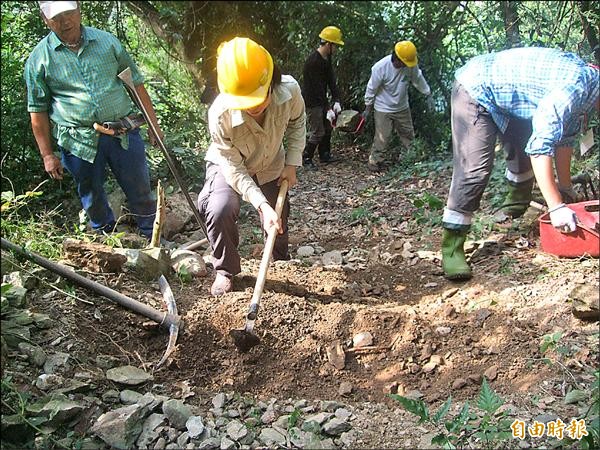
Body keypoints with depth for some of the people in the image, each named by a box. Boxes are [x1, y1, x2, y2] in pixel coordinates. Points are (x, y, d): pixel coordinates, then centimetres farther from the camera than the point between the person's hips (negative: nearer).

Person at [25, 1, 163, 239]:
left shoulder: (107, 40, 4)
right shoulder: (39, 58, 0)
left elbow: (136, 83, 9)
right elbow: (38, 110, 4)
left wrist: (153, 123, 5)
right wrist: (47, 155, 2)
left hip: (123, 132, 1)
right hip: (79, 142, -1)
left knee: (141, 191, 9)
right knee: (93, 199, 14)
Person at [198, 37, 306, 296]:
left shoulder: (289, 90, -32)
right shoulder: (220, 114, -40)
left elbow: (297, 122, -6)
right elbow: (234, 170, -29)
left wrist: (292, 163, -8)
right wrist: (262, 205, -39)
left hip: (271, 167, 3)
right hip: (229, 167, -3)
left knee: (278, 226, 12)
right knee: (220, 210, -31)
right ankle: (225, 271, -4)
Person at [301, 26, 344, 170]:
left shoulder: (327, 58, 3)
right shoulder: (313, 61, -25)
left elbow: (331, 80, 2)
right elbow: (317, 87, -26)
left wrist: (336, 101, -8)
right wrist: (328, 109, -25)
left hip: (321, 100, 9)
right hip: (312, 102, -9)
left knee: (327, 128, 16)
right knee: (317, 132, -6)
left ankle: (325, 155, 30)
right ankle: (306, 159, 8)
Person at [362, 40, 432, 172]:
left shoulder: (411, 65, -17)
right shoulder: (380, 67, -27)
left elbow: (418, 79, 4)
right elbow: (371, 88, -14)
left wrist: (428, 93, 12)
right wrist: (367, 108, -4)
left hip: (402, 108, 5)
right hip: (383, 109, -5)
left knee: (408, 135, 15)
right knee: (382, 138, -3)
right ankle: (375, 162, 13)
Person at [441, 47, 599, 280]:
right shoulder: (575, 87, -28)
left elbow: (564, 138, 13)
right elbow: (541, 148, -33)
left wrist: (566, 188, 15)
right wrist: (556, 207, -32)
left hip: (503, 98, 10)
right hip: (476, 92, -10)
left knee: (526, 145, 17)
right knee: (475, 169, -19)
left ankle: (517, 203, 42)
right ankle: (451, 247, -18)